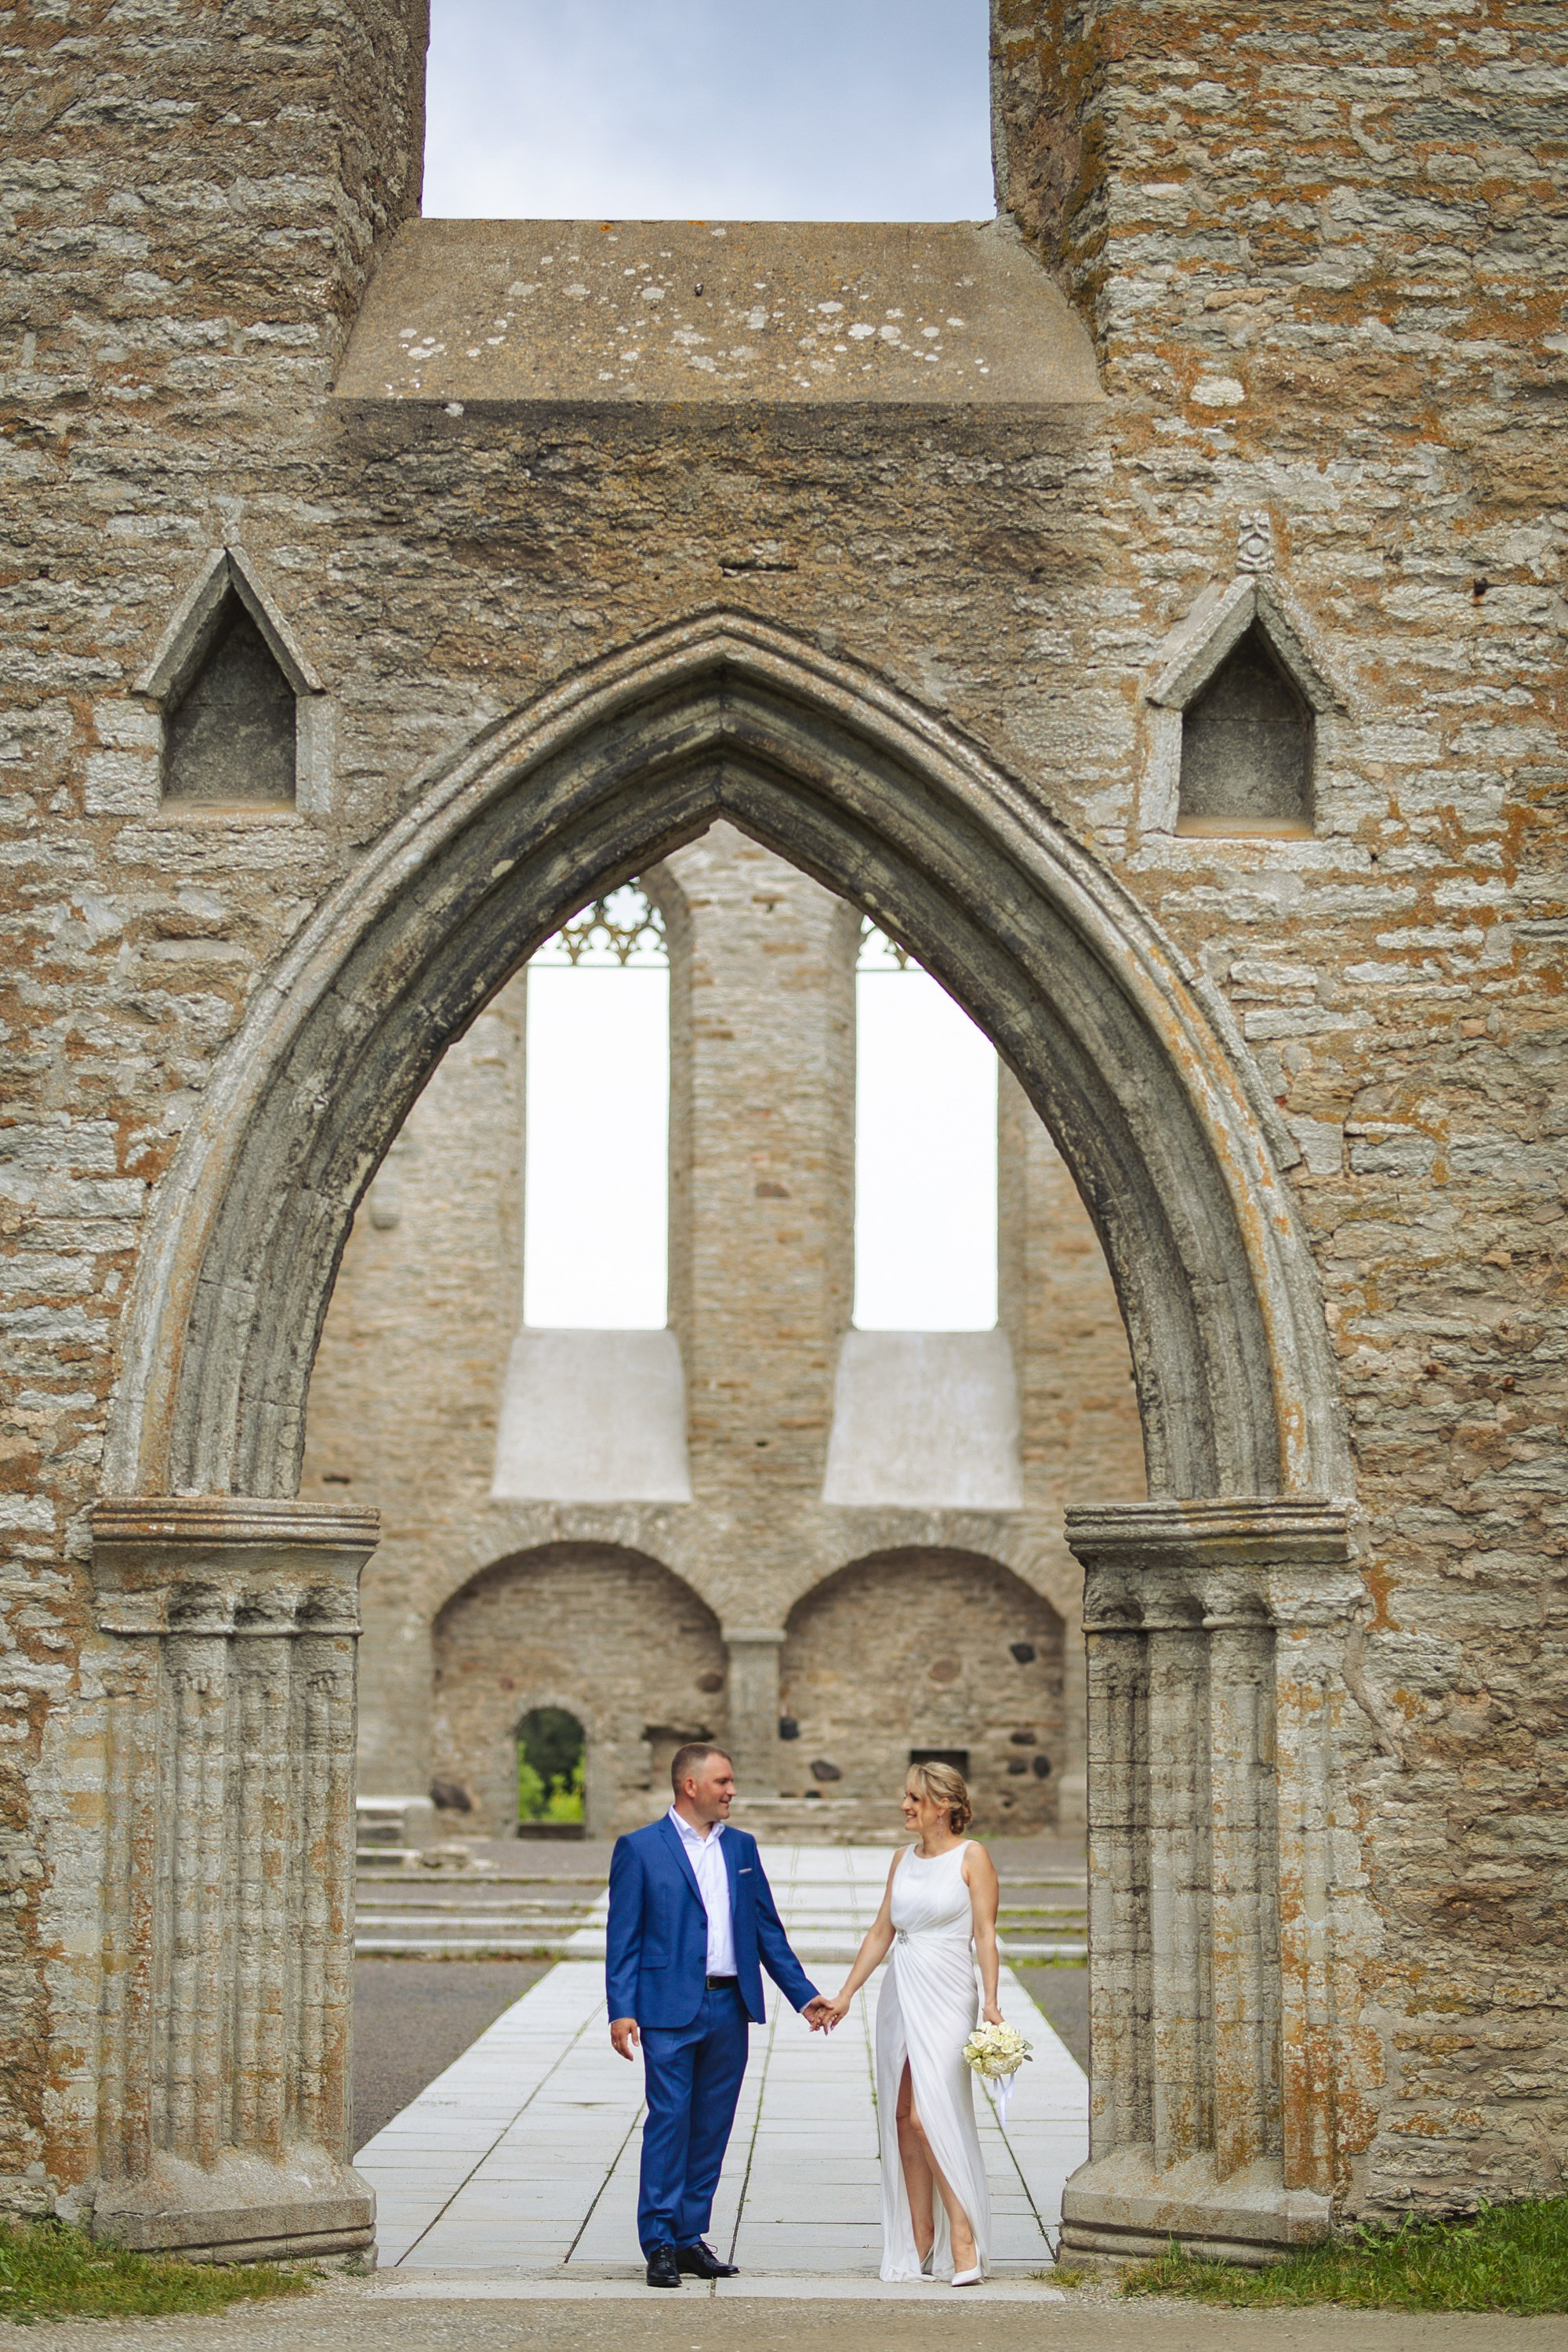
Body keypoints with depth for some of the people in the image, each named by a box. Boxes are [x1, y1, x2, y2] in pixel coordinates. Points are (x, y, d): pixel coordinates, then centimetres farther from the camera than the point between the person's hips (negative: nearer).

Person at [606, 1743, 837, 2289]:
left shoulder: (741, 1848, 13)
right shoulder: (639, 1849, -1)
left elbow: (768, 1929, 16)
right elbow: (623, 1938, -4)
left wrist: (804, 1995, 10)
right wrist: (621, 2011, -12)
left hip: (730, 2008, 5)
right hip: (669, 2010, -5)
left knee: (712, 2127, 7)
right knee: (668, 2122, -6)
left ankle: (690, 2238, 16)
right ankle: (659, 2244, 1)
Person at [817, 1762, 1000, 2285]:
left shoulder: (971, 1857, -4)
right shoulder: (904, 1859, 13)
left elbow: (985, 1934, -8)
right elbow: (881, 1932, 16)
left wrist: (990, 2001, -17)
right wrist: (845, 1995, 14)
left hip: (946, 1997, -6)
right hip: (900, 1995, 6)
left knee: (928, 2116, -16)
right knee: (901, 2119, 4)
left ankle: (963, 2238, -10)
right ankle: (919, 2243, 9)